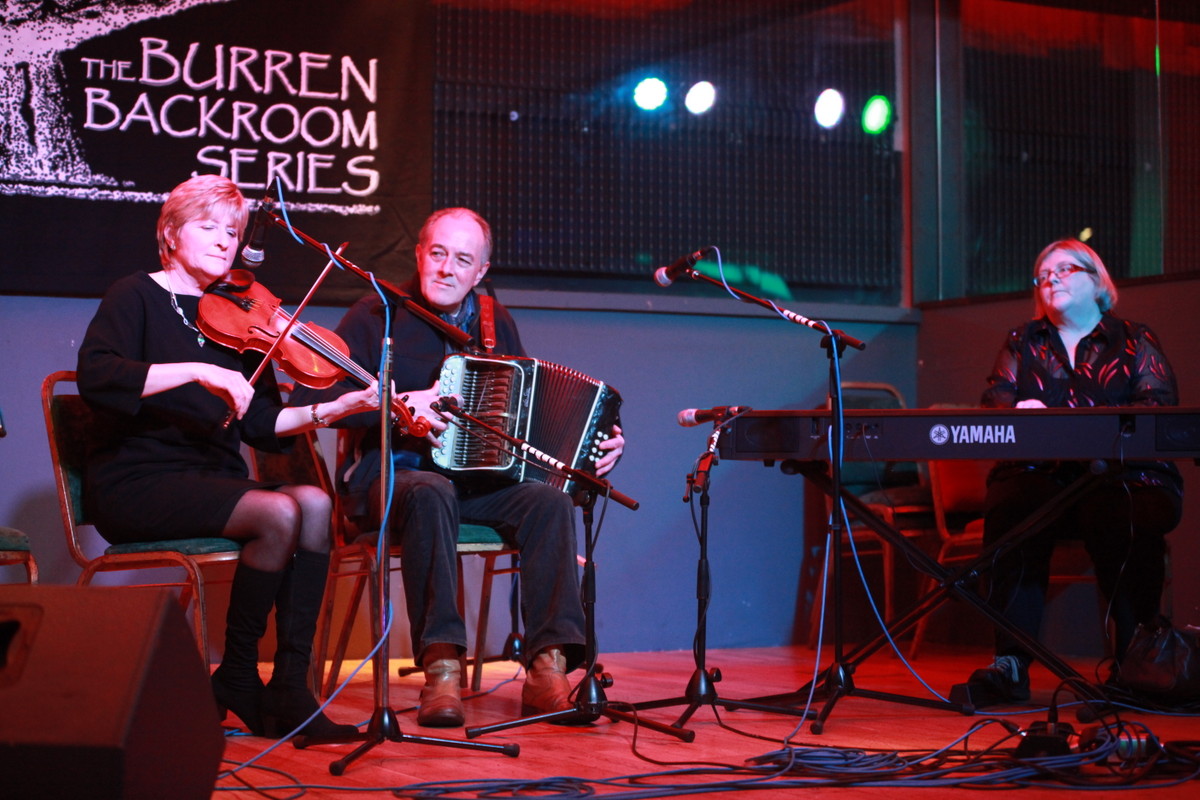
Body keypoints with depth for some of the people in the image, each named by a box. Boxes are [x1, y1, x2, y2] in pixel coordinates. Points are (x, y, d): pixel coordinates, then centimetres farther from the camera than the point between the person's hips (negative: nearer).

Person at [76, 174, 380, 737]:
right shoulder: (137, 297, 2)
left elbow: (261, 424, 10)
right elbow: (96, 377, -19)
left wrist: (332, 410, -4)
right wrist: (197, 371, -26)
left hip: (214, 479, 5)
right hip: (136, 482, -5)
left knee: (315, 503, -23)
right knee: (278, 512, -28)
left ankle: (291, 686, -23)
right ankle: (236, 679, -11)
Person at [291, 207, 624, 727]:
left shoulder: (495, 323, 15)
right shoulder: (379, 314, 1)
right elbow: (317, 392, -9)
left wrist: (600, 441, 6)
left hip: (482, 481, 4)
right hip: (392, 475, -4)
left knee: (549, 499, -25)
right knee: (431, 494, -39)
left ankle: (548, 669, -28)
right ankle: (440, 667, -38)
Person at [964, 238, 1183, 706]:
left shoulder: (1135, 341, 15)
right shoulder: (1022, 343, 23)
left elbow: (1159, 404, -1)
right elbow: (996, 397, 8)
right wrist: (1018, 412, -19)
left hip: (1123, 477, -1)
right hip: (1040, 476, 1)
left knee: (1125, 520, -36)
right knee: (1010, 511, -34)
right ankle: (1010, 664, -35)